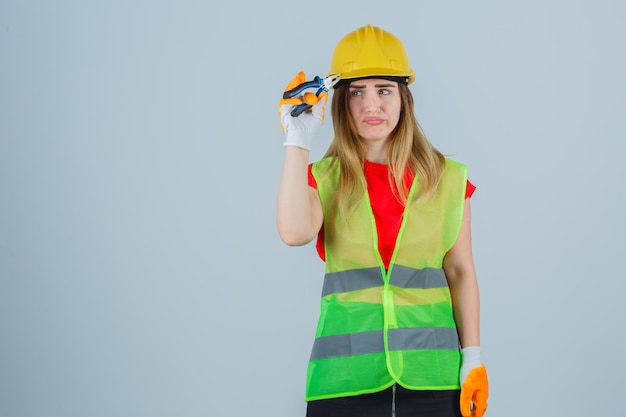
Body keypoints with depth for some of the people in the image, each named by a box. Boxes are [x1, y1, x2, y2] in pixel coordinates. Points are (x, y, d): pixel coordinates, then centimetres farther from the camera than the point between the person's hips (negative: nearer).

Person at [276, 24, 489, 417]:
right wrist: (298, 141, -14)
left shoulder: (447, 178, 4)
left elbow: (460, 271, 7)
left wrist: (473, 357, 1)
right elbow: (294, 232, -18)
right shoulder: (323, 178, 3)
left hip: (431, 370, 1)